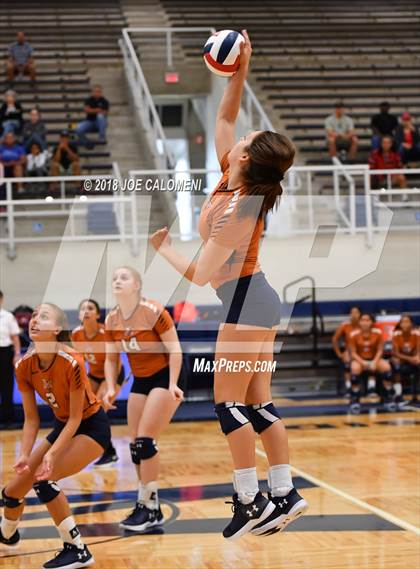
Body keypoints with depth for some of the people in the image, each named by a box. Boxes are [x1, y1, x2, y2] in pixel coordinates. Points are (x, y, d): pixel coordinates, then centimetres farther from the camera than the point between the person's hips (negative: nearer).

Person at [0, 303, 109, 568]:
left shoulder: (72, 362, -29)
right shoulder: (24, 366, -12)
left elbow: (76, 418, -22)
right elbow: (31, 418, -4)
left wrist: (52, 453, -30)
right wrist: (25, 455, -17)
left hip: (92, 427, -6)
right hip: (63, 426, 6)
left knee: (43, 479, -25)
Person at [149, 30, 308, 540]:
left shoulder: (234, 212, -23)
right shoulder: (235, 183, 1)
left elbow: (200, 274, -19)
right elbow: (223, 120, 12)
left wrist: (161, 246, -5)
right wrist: (239, 73, 5)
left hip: (245, 306, -9)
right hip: (258, 301, 9)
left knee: (228, 402, -4)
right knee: (257, 403, 10)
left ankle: (250, 499, 0)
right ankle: (284, 494, 12)